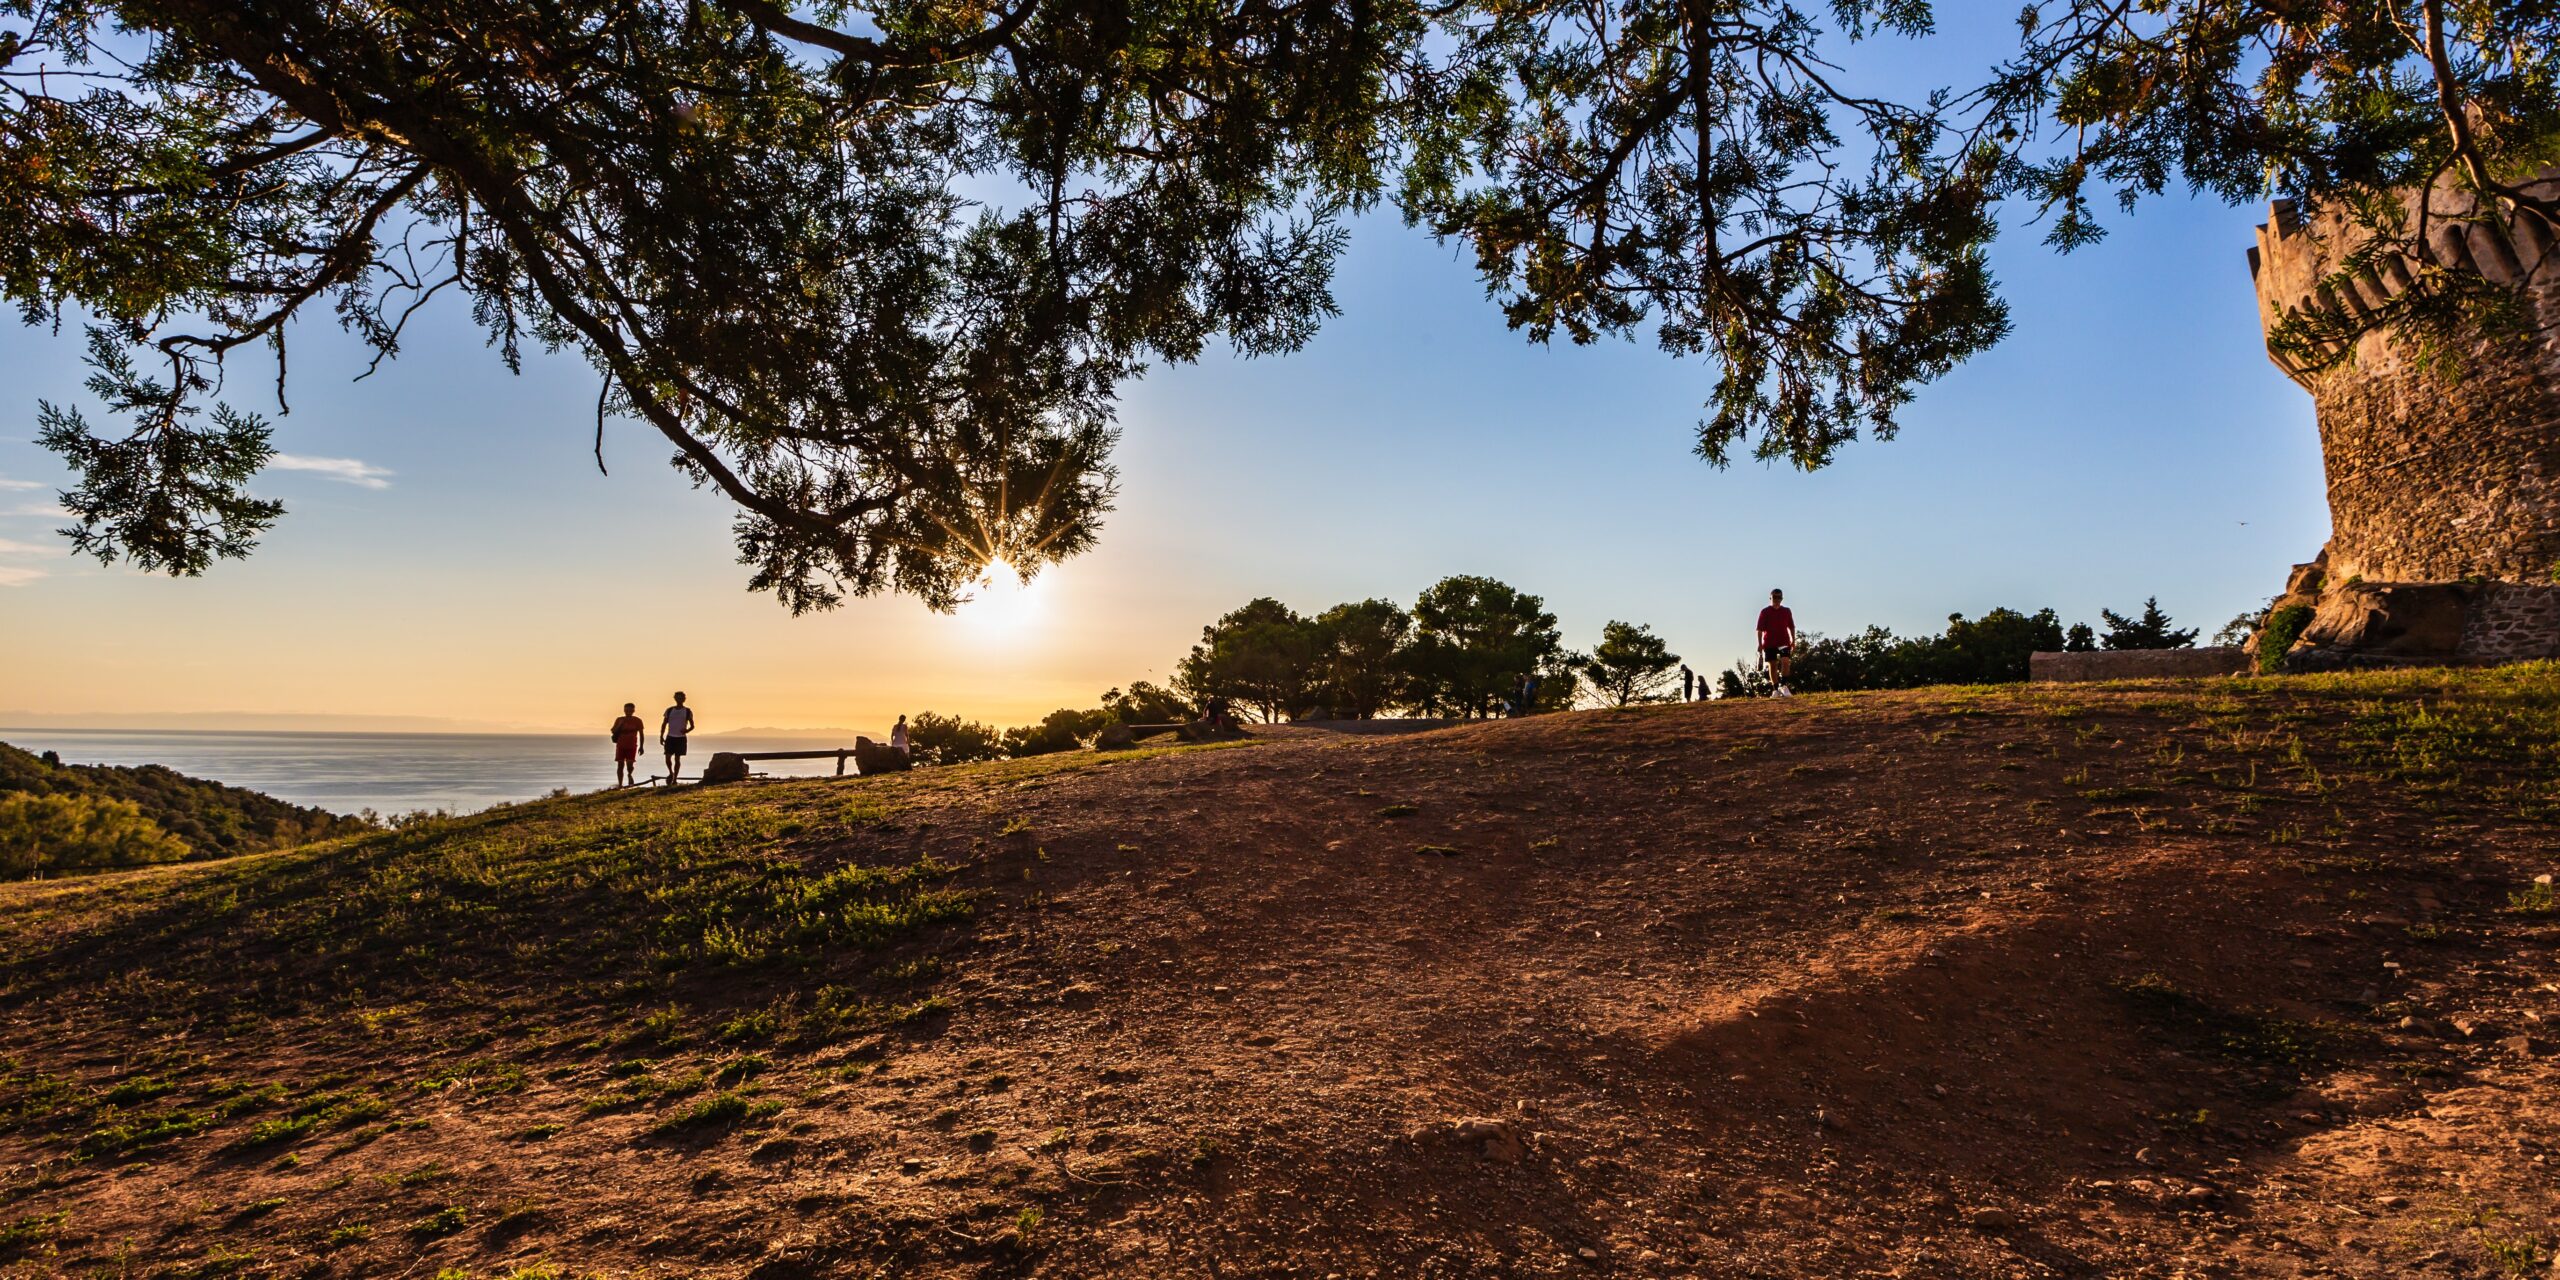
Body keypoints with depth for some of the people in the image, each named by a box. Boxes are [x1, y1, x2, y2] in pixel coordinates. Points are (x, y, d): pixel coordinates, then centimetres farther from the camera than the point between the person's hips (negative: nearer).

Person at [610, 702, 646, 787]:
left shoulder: (637, 721, 0)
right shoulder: (619, 720, 4)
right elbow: (613, 731, 1)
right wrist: (620, 725, -15)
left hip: (632, 746, -2)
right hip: (621, 745, 2)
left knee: (630, 764, -12)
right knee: (620, 765, 1)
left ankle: (629, 774, 22)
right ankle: (620, 784, 9)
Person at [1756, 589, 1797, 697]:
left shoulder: (1787, 611, 8)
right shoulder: (1765, 612, 1)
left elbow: (1791, 627, 15)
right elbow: (1760, 629, 0)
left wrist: (1793, 641, 8)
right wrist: (1760, 644, -6)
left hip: (1784, 641, 1)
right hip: (1769, 643, -1)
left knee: (1786, 661, -19)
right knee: (1772, 665, 1)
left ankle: (1783, 685, -9)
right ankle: (1775, 689, 7)